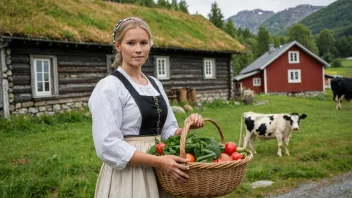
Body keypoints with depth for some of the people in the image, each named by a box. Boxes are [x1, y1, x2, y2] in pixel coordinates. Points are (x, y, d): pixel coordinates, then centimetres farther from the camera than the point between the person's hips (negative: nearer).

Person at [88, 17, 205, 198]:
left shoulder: (155, 84, 9)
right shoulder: (108, 87, -13)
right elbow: (108, 146, -19)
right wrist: (157, 161, -24)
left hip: (158, 173, 7)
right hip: (127, 177, -7)